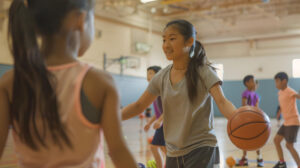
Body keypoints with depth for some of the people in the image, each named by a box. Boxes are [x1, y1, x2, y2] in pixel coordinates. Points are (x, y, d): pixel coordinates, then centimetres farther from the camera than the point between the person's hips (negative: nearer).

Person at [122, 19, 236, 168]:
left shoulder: (203, 72, -11)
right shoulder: (162, 77, 2)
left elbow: (221, 101, -22)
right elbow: (139, 106, 7)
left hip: (200, 149, -5)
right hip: (173, 153, 5)